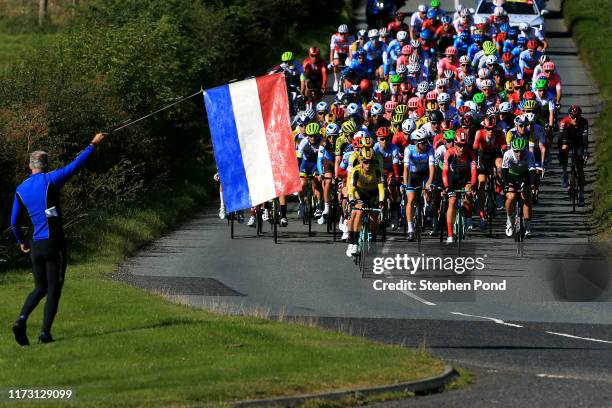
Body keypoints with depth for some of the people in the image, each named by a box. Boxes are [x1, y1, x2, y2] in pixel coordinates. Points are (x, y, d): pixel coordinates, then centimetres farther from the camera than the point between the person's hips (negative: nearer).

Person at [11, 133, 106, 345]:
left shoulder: (21, 190, 8)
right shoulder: (50, 180, -6)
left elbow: (14, 222, 12)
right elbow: (77, 164, -2)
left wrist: (21, 241, 28)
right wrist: (93, 145, 10)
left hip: (35, 246, 5)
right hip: (54, 244, -5)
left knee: (40, 288, 16)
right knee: (54, 291, 2)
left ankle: (21, 320, -8)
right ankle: (45, 333, -4)